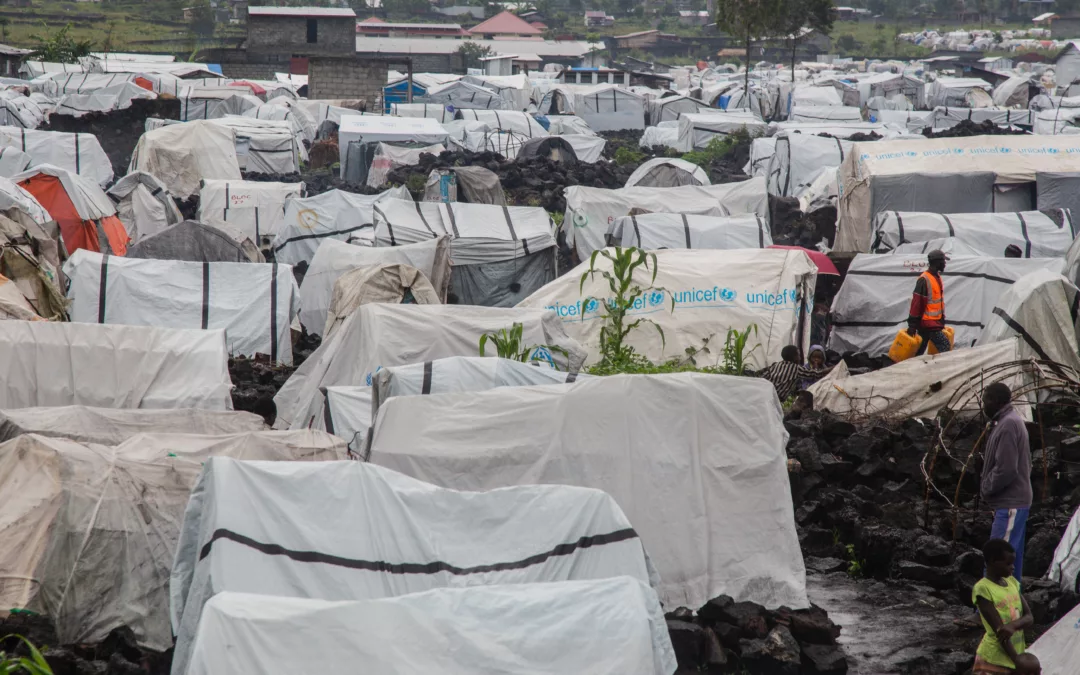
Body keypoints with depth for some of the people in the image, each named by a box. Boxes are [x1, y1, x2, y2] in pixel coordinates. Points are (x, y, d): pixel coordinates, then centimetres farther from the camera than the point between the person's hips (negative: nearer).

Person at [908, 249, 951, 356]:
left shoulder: (937, 277, 14)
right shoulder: (924, 279, -16)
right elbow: (916, 302, -18)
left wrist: (942, 320, 25)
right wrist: (912, 325, -19)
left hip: (935, 322, 10)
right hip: (929, 323, -10)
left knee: (919, 351, 12)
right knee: (945, 347, -16)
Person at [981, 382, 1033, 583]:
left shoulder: (1008, 425, -17)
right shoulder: (1011, 421, 14)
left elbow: (1006, 470, -22)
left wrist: (985, 488, -7)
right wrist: (987, 487, 12)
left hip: (1010, 505, -10)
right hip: (1013, 503, 10)